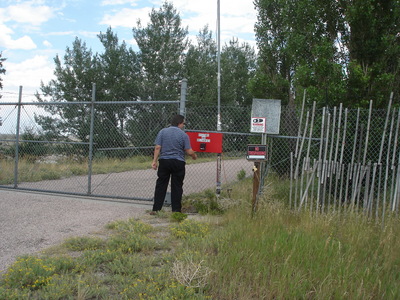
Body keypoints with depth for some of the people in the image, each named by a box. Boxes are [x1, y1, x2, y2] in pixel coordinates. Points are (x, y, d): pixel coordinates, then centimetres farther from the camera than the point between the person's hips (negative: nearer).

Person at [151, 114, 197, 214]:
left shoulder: (162, 131, 3)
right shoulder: (184, 135, -3)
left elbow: (157, 147, -2)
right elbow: (189, 151, -5)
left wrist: (154, 161, 0)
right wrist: (194, 156, 15)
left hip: (164, 161, 2)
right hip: (178, 162, -2)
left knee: (160, 186, 7)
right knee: (177, 187, 6)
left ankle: (156, 209, 6)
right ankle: (176, 210, 9)